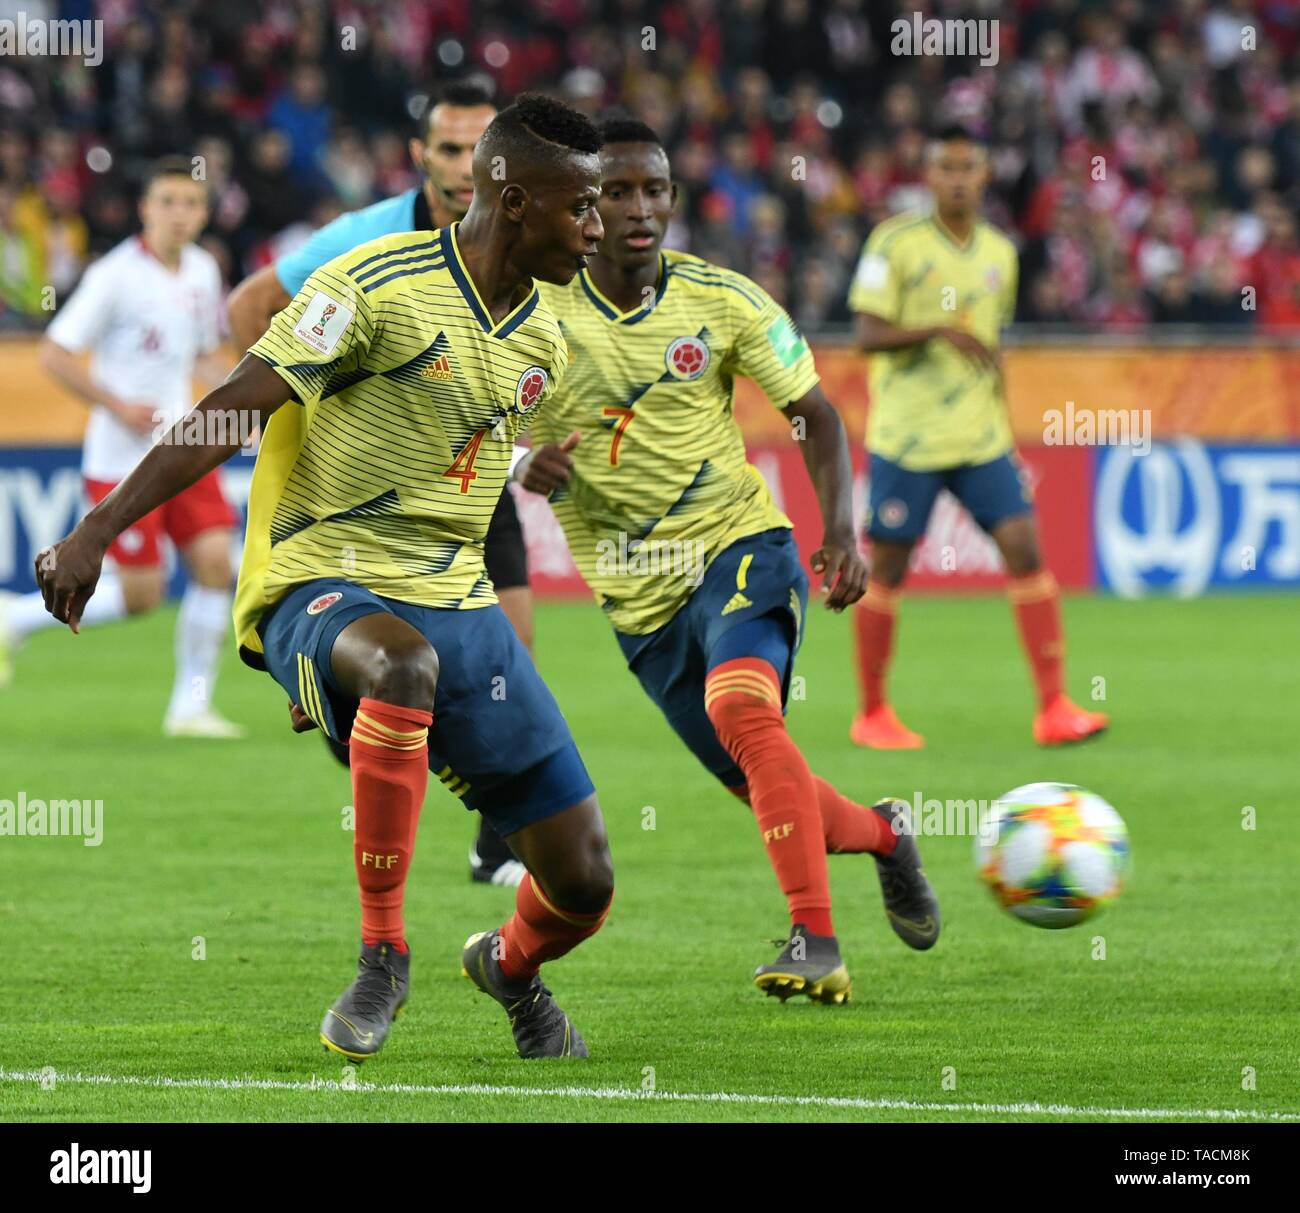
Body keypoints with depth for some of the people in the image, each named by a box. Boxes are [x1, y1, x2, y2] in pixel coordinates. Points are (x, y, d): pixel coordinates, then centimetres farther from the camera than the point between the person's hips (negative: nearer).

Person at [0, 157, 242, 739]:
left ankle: (190, 706, 2)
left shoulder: (202, 271, 7)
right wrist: (119, 407, -18)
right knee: (141, 593, -6)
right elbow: (53, 353, -13)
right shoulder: (117, 275, -14)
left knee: (215, 560, -7)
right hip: (122, 456, -6)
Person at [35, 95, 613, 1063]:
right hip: (324, 591, -6)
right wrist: (97, 533, -21)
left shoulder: (544, 345, 11)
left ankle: (510, 966, 36)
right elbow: (235, 409, -15)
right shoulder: (381, 286, -12)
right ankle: (382, 950, -28)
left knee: (583, 884, -2)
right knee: (401, 662, -44)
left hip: (457, 603, 6)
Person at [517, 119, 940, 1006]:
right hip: (639, 597, 3)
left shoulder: (723, 301, -6)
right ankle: (883, 834, 40)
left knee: (740, 706, -32)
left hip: (738, 546, -3)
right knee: (764, 786, 6)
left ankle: (817, 943, -35)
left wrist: (842, 529, -11)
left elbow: (816, 415, 4)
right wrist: (528, 468, -23)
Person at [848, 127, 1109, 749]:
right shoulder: (895, 243, -6)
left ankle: (1053, 708, -8)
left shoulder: (999, 253, 11)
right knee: (887, 569, 2)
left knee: (1024, 548, -8)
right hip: (905, 439, -4)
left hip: (981, 440, 4)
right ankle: (872, 714, 16)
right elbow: (867, 336, -12)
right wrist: (938, 331, -27)